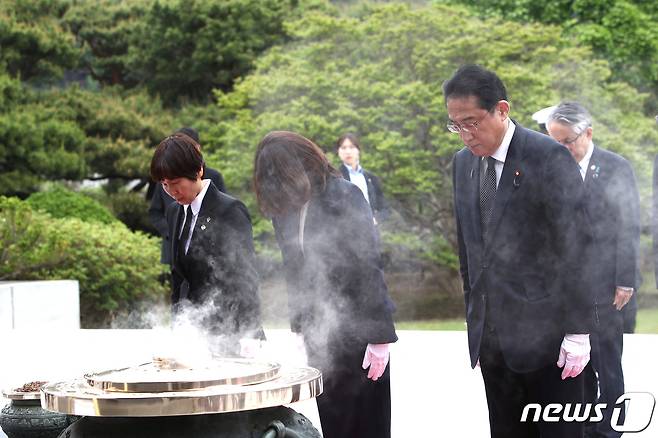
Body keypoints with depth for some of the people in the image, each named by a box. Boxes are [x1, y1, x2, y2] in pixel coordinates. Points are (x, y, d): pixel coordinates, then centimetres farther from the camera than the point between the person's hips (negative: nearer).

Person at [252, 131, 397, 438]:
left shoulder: (346, 197, -13)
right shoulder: (283, 207, 4)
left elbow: (369, 266, -14)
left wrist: (379, 336, -16)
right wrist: (301, 326, 14)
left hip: (358, 331, -5)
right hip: (320, 331, 5)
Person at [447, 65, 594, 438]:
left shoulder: (550, 158, -10)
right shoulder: (463, 163, 10)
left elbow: (575, 249, -12)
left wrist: (577, 332, -13)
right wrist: (474, 318, 14)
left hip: (544, 333, -6)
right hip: (491, 335, 6)